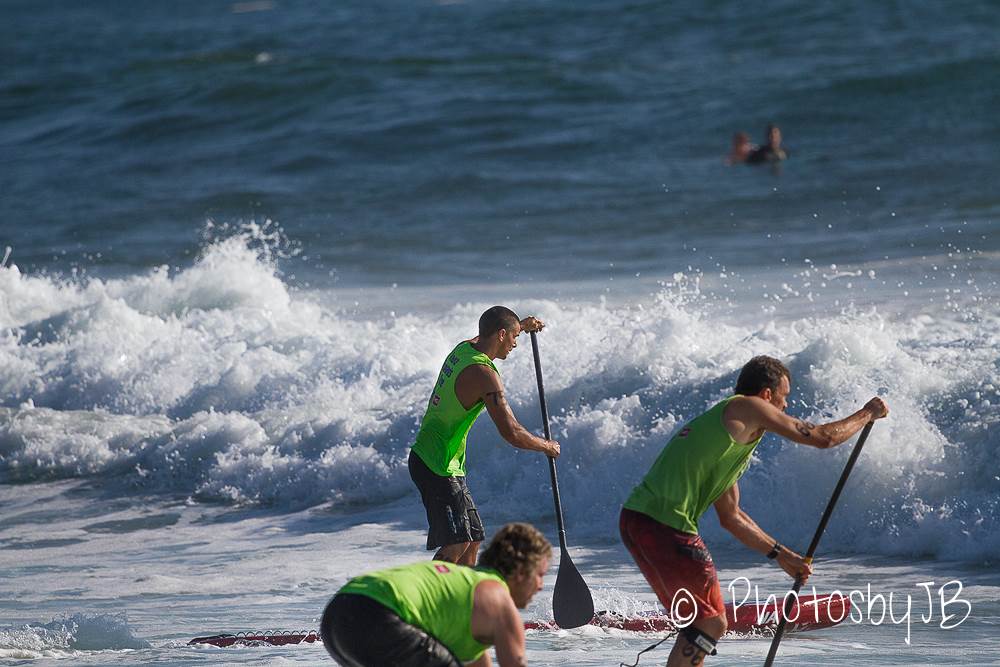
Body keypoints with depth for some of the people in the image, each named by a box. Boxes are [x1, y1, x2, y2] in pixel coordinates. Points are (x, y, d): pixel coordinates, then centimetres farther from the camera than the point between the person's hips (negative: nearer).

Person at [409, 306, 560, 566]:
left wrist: (521, 325, 37)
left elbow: (487, 338, 37)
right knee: (456, 545, -16)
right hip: (439, 467, -10)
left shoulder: (463, 348, 7)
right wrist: (546, 446, -6)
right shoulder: (484, 374, -20)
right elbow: (512, 433, -22)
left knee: (473, 539, 13)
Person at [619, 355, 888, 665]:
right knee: (711, 624, -3)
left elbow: (730, 516, 33)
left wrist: (780, 554, 34)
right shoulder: (747, 408, 0)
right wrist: (868, 413, 17)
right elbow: (824, 437, 0)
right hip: (664, 524, -10)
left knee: (699, 620, 20)